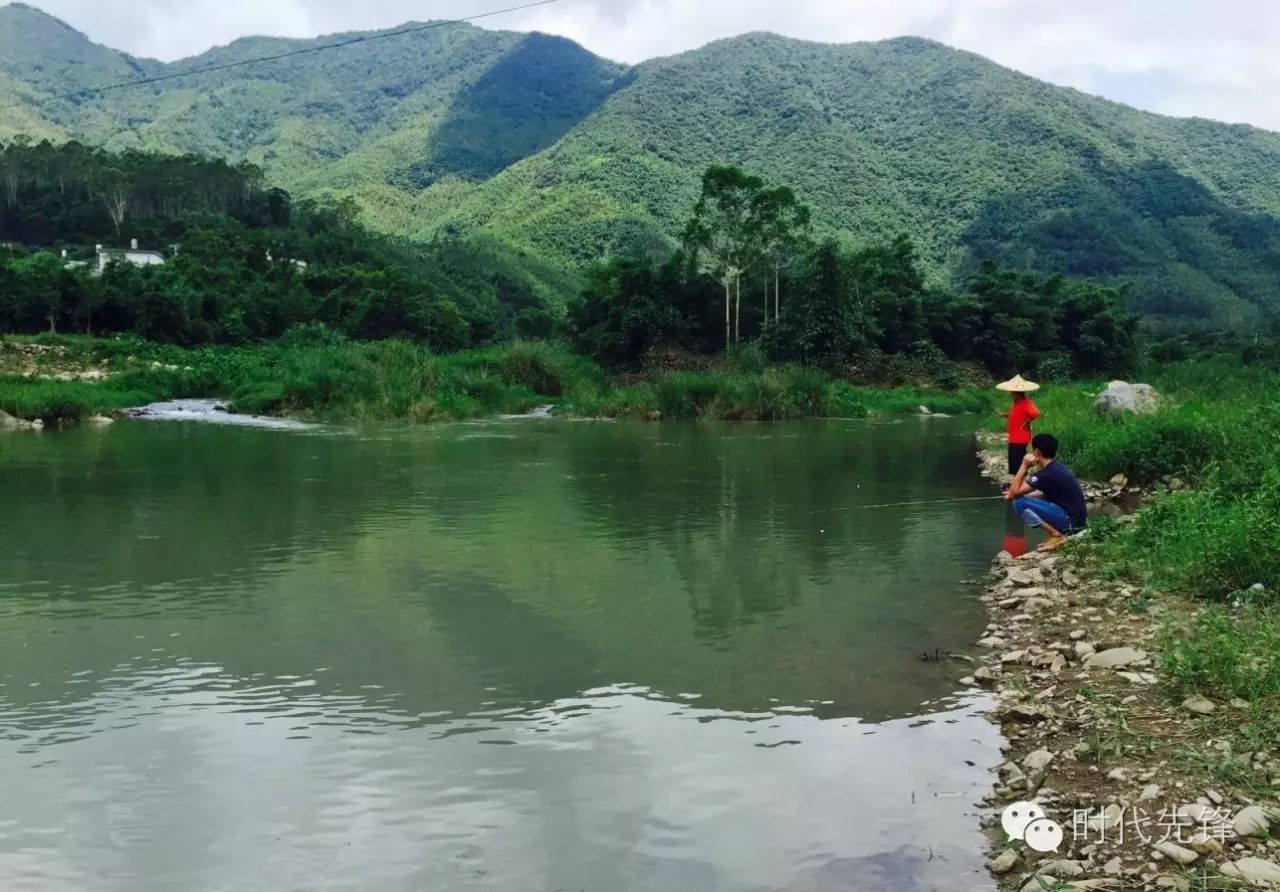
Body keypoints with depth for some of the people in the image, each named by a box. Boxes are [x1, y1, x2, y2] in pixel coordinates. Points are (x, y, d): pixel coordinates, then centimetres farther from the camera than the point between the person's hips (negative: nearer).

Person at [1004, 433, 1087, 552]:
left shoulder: (1046, 474, -18)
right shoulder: (1058, 467, 10)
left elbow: (1014, 492, -15)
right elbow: (1046, 495, 23)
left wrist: (1024, 466, -10)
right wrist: (1014, 495, 16)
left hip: (1070, 520, -9)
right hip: (1077, 518, 9)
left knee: (1019, 503, -14)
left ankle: (1057, 536, -9)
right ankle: (1064, 532, 13)